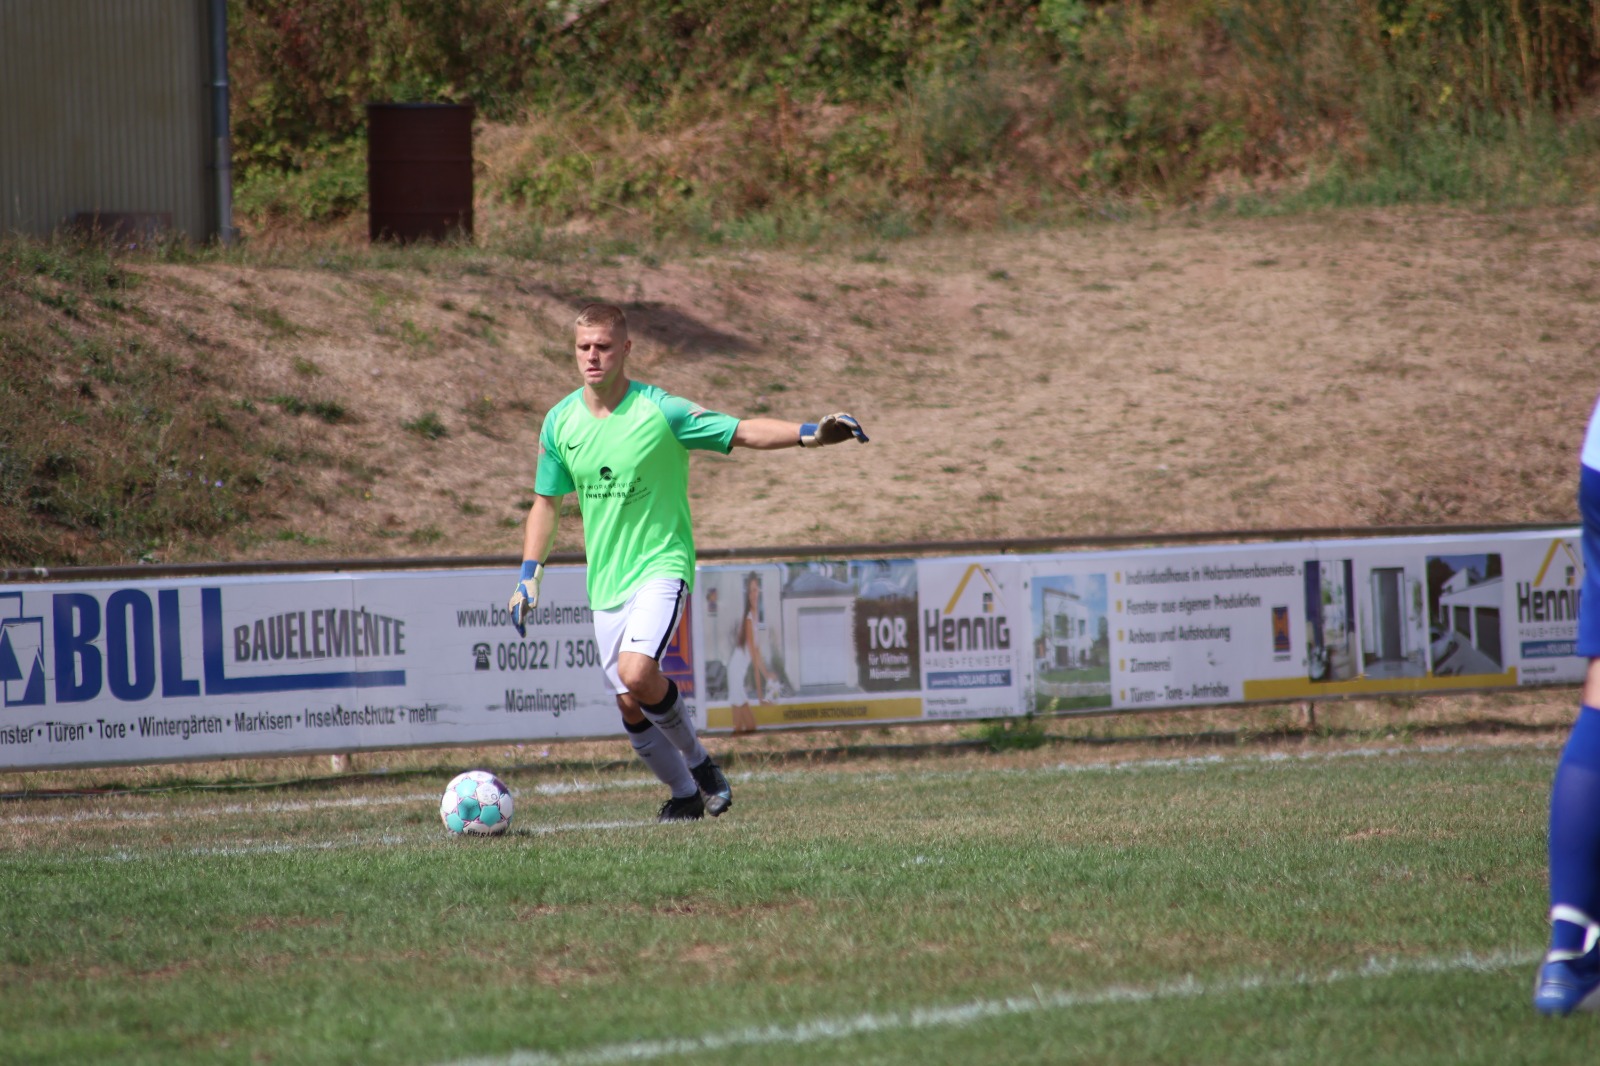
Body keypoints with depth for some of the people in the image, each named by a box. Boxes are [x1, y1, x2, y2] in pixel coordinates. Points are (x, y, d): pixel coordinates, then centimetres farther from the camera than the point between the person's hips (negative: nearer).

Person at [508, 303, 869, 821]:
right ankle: (684, 794, 26)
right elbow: (546, 503, 13)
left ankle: (698, 760, -1)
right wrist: (529, 575, 5)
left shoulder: (660, 411, -12)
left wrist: (809, 433, -29)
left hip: (660, 566, -5)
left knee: (637, 672, -27)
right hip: (605, 581, 5)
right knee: (629, 704, 4)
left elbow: (743, 431, -14)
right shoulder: (560, 422, 2)